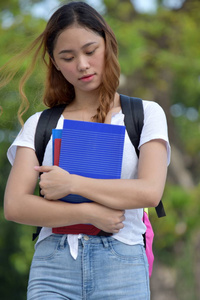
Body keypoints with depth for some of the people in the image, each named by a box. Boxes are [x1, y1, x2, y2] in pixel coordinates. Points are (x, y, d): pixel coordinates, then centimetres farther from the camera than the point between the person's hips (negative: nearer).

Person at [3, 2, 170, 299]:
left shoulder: (145, 114, 10)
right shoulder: (39, 125, 13)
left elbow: (150, 192, -5)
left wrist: (71, 183, -6)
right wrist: (89, 213, -9)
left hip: (121, 265, -1)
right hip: (52, 263, 1)